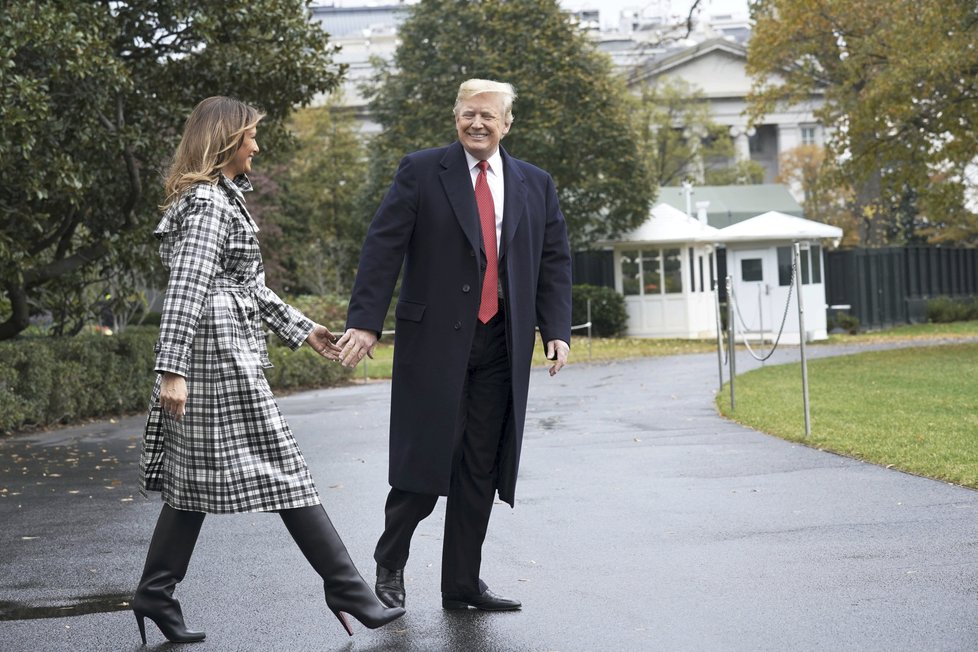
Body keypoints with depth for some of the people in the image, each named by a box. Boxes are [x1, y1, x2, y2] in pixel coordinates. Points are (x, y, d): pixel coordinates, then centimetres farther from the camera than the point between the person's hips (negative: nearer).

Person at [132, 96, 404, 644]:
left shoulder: (223, 198, 20)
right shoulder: (209, 203, -12)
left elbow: (249, 285, 24)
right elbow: (186, 290, -20)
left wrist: (302, 328, 24)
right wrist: (171, 370, -24)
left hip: (216, 355, 10)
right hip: (222, 354, -10)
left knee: (195, 477, 10)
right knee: (283, 472, -6)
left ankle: (156, 594, 13)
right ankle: (346, 588, -1)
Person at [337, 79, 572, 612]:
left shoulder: (535, 185, 13)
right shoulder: (422, 172, 1)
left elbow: (554, 262, 13)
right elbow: (383, 247, -5)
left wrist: (557, 330, 1)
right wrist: (365, 322, -14)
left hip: (500, 345, 4)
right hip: (435, 339, -4)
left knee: (481, 469, 7)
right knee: (426, 459, -5)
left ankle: (463, 586, 16)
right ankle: (390, 563, 18)